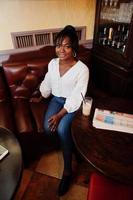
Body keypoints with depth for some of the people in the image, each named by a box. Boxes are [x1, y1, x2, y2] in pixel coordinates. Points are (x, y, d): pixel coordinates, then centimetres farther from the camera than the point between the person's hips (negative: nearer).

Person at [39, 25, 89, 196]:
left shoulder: (82, 69, -21)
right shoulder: (52, 63, -5)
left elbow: (76, 98, -21)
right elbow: (47, 83, 12)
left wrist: (60, 115, -25)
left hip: (72, 103, -4)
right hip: (56, 99, 5)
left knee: (62, 129, -26)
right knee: (47, 128, -18)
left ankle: (67, 171, -4)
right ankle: (69, 144, 15)